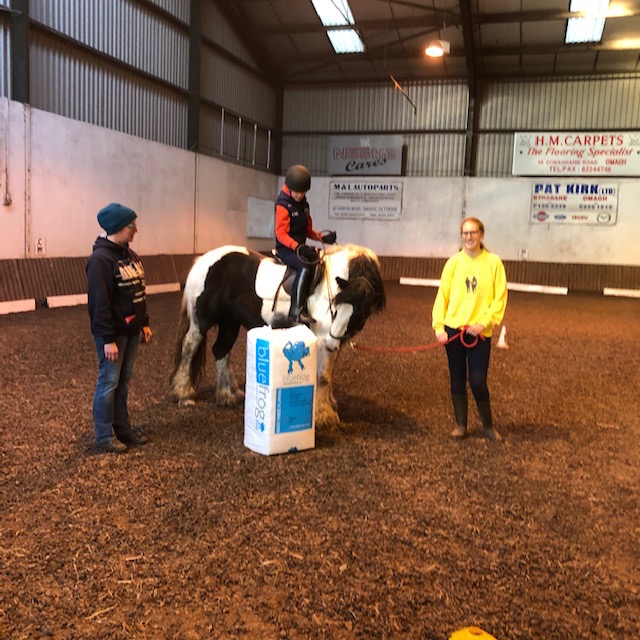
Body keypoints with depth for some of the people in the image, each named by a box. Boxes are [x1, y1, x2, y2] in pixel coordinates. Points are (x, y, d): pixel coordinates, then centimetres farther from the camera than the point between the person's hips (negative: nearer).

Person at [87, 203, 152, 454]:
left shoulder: (129, 254, 10)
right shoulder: (100, 259, -18)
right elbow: (99, 303, -21)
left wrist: (144, 323, 15)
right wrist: (108, 339, -22)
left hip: (131, 331, 9)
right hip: (113, 333, -8)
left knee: (123, 381, 16)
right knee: (109, 382, 1)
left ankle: (122, 428, 28)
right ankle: (104, 438, 12)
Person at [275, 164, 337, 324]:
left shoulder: (304, 204, 13)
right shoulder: (283, 205, -10)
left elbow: (308, 230, 19)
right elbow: (281, 234, -17)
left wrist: (322, 237, 0)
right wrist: (297, 247, -31)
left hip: (300, 247, 8)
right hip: (285, 248, -8)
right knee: (307, 265, -34)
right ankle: (296, 309, -37)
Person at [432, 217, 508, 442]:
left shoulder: (493, 262, -2)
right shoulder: (453, 262, 1)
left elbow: (500, 298, -3)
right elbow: (442, 295, 1)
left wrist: (484, 322, -13)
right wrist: (439, 326, -7)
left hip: (479, 332, -2)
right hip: (453, 329, 2)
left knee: (478, 382, -3)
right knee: (457, 380, 11)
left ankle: (488, 426, 20)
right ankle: (460, 425, 26)